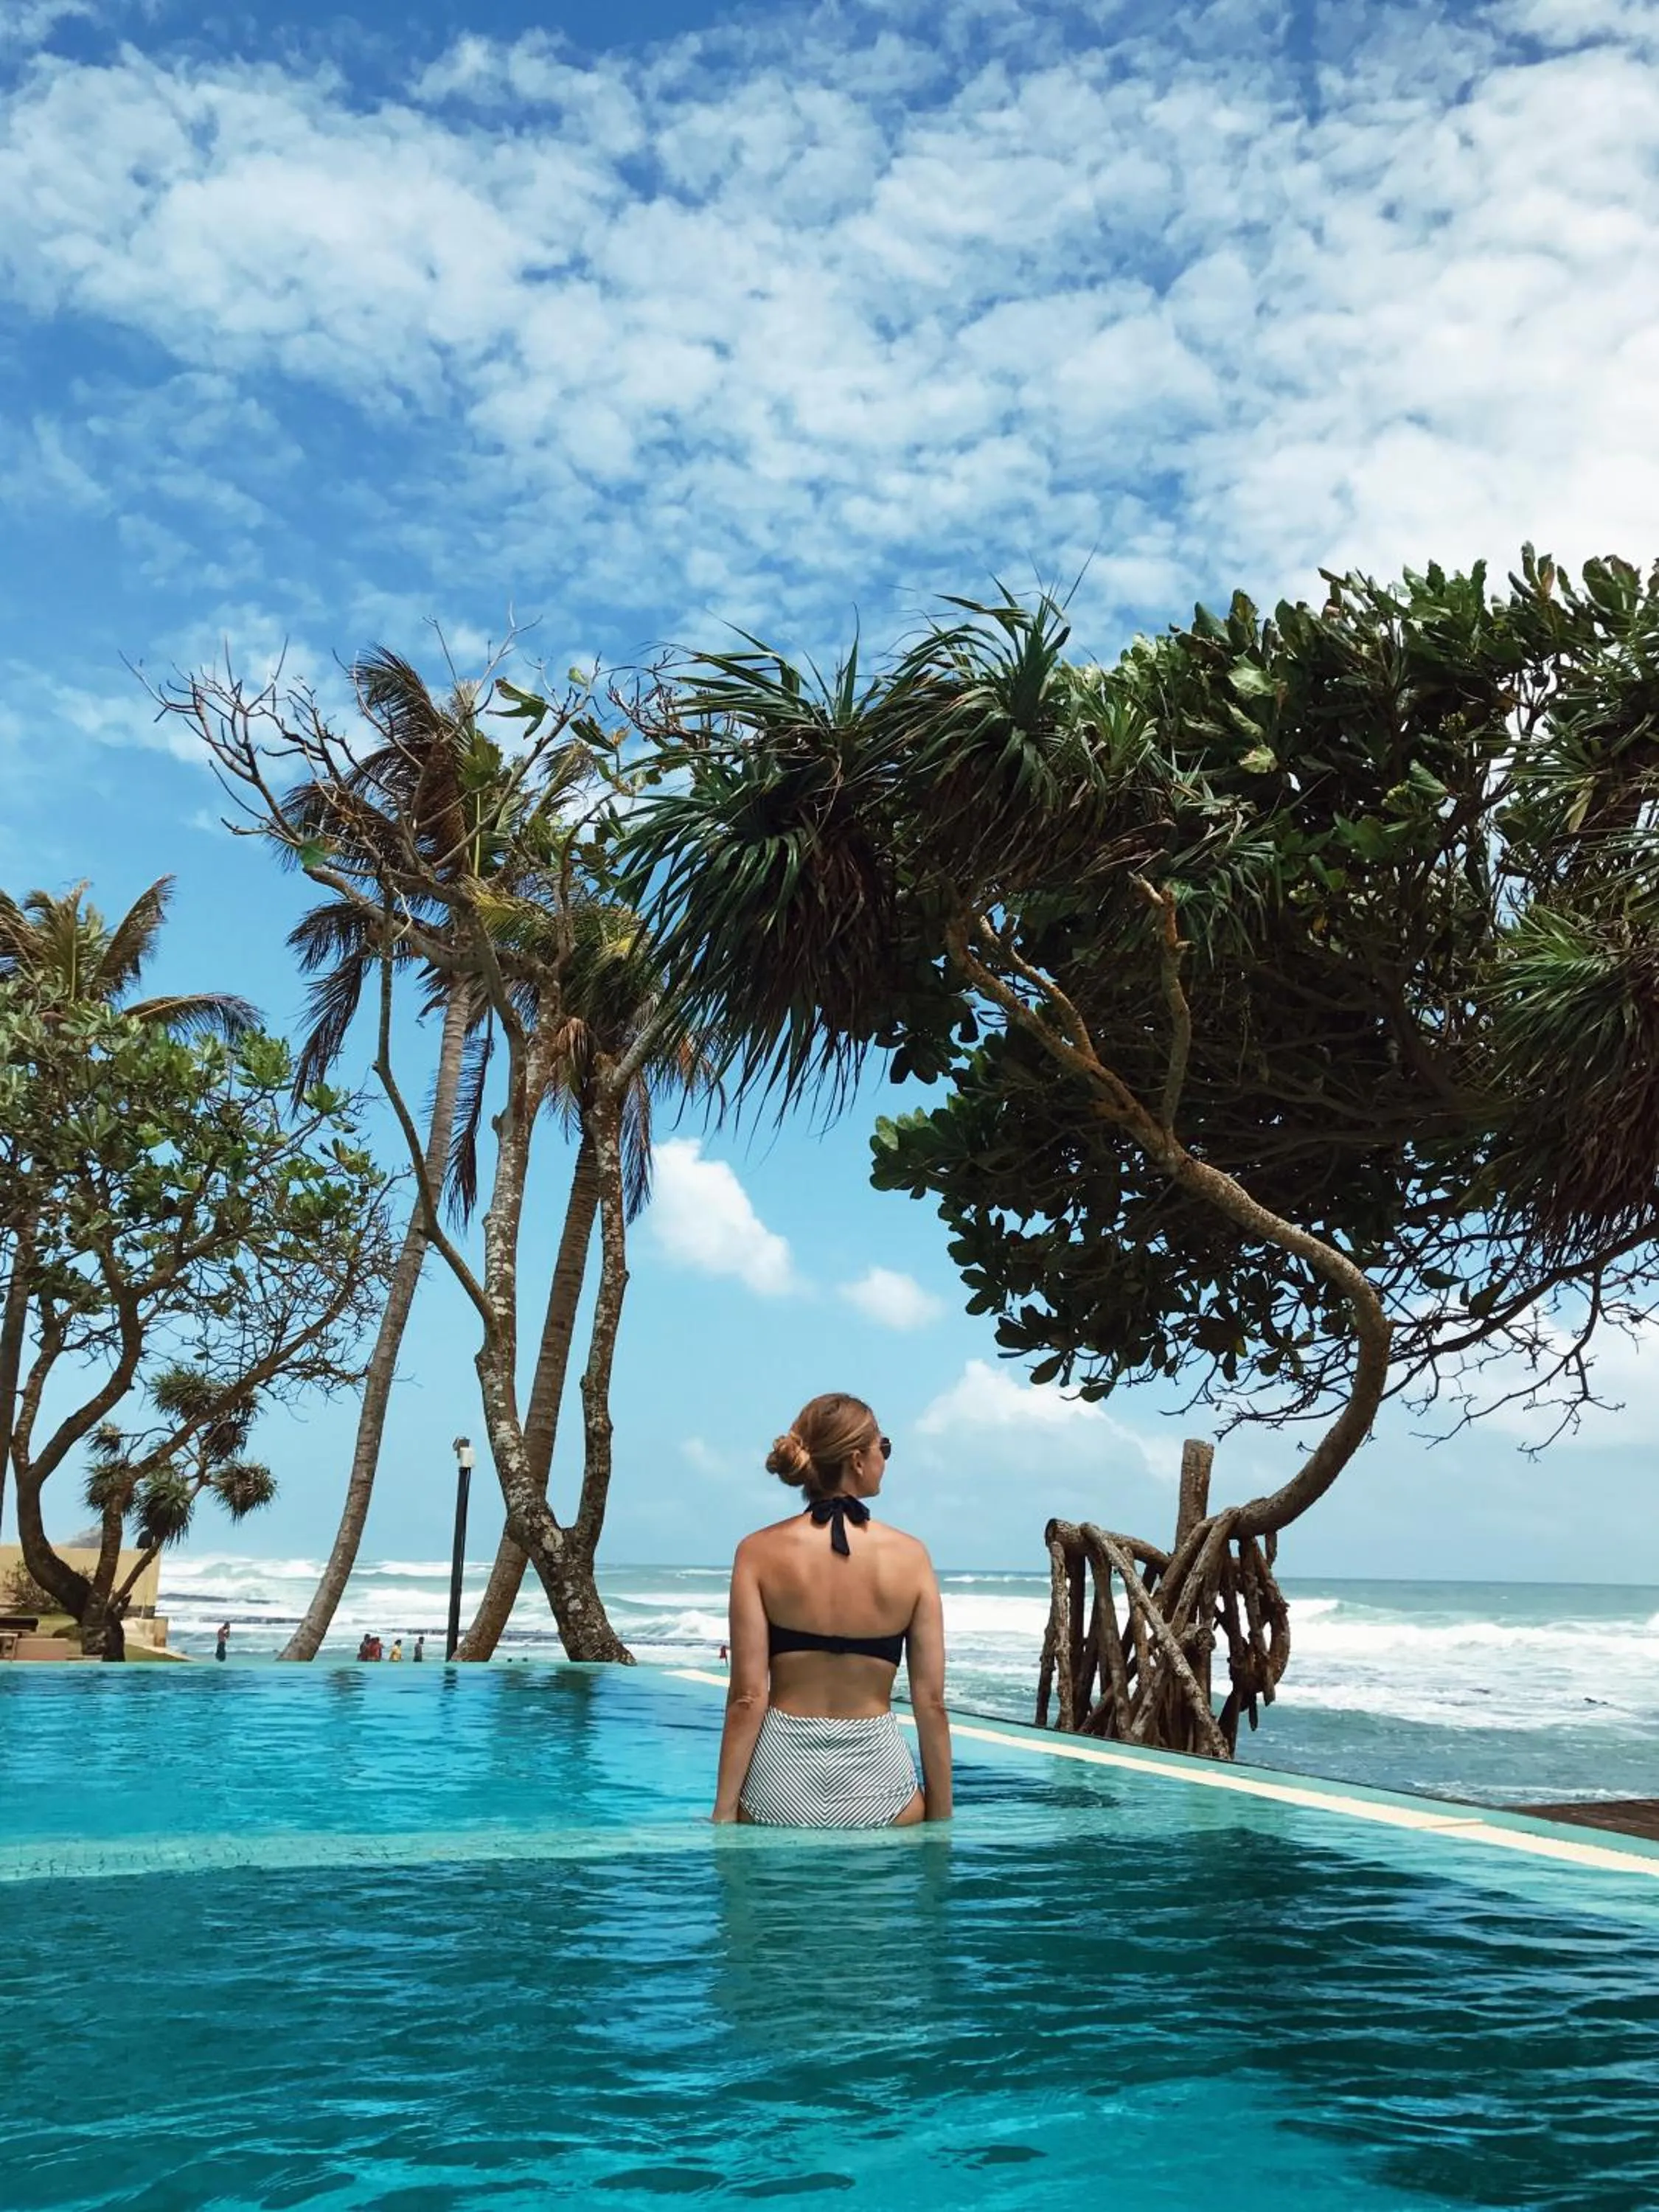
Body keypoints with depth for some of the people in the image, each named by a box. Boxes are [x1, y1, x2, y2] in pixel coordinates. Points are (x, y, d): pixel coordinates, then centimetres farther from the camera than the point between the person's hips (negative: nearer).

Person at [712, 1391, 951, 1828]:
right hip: (877, 1776, 0)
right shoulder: (910, 1556, -3)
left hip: (780, 1778, 0)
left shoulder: (760, 1551, -5)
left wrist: (724, 1810, -3)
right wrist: (941, 1816, 7)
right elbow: (931, 1702, -2)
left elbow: (748, 1698, -9)